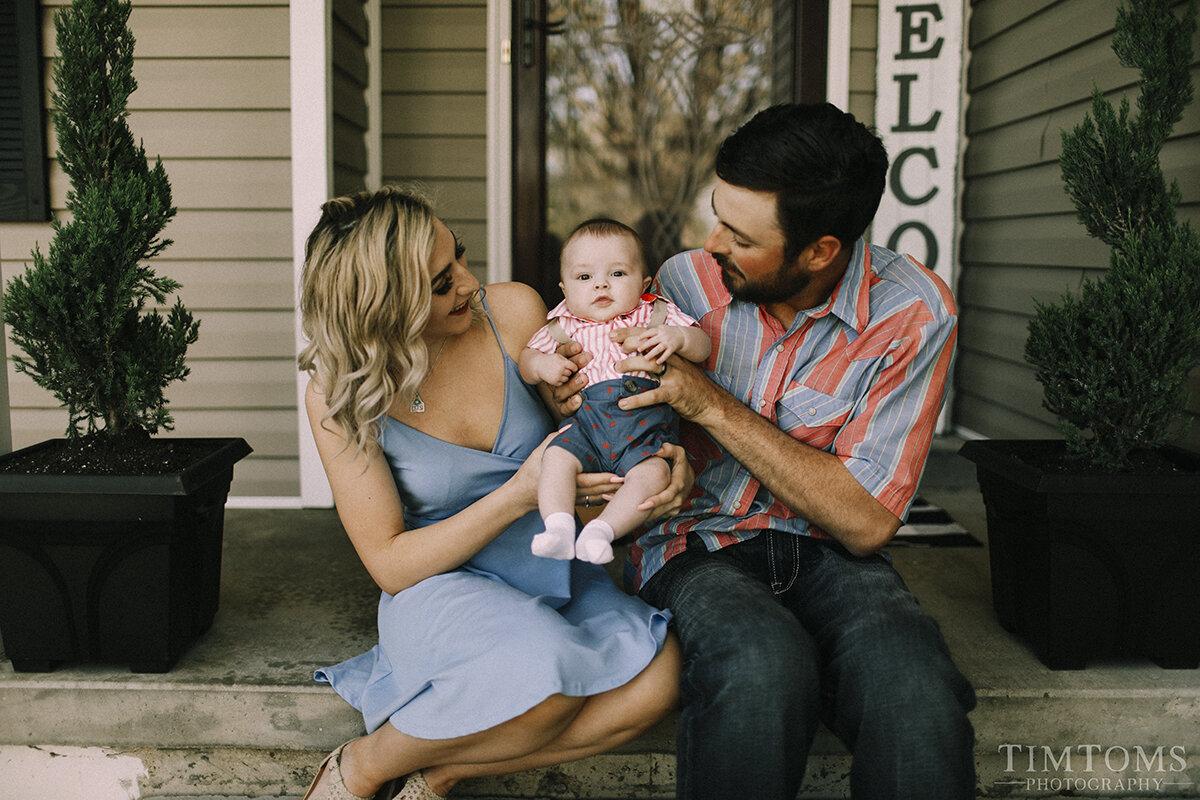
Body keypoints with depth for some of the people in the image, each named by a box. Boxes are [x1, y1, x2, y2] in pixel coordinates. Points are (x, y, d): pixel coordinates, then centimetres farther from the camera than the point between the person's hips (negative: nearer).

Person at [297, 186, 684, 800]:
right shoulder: (336, 394, -13)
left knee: (658, 676, -26)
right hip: (438, 586, -3)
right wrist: (520, 495, -24)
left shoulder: (514, 312, -8)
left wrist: (664, 462, -15)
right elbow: (389, 564, -12)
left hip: (555, 576, 4)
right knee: (548, 675, -36)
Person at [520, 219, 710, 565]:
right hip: (587, 422, 2)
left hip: (647, 423, -2)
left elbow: (702, 347, 7)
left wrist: (677, 337, -15)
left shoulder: (656, 314, 13)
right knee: (557, 458, -25)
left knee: (654, 472, -29)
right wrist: (541, 364, -1)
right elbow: (526, 358, 23)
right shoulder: (565, 327, 17)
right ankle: (559, 527, -27)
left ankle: (601, 530, -31)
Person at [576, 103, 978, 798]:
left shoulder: (913, 312, -11)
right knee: (762, 670, -34)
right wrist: (582, 407, -14)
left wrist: (714, 405, -21)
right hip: (697, 542, 1)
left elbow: (867, 521, -15)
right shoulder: (687, 280, -4)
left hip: (826, 551, -1)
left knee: (916, 691, -34)